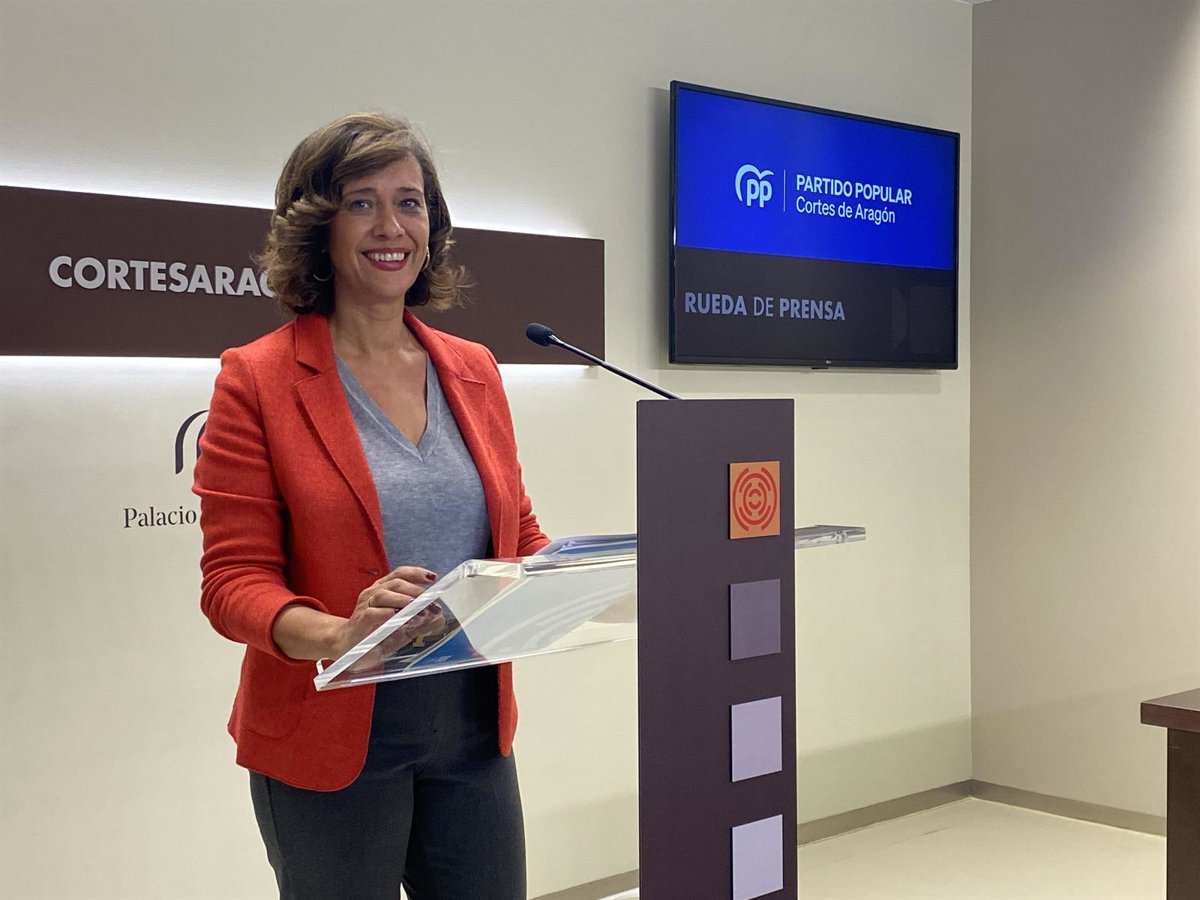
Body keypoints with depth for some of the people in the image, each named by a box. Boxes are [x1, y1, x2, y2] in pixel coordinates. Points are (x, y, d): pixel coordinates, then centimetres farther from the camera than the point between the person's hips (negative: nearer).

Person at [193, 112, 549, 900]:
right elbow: (233, 581, -10)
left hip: (475, 730, 4)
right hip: (332, 740, -4)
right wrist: (336, 634, -28)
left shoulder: (474, 372, 8)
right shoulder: (258, 380, -7)